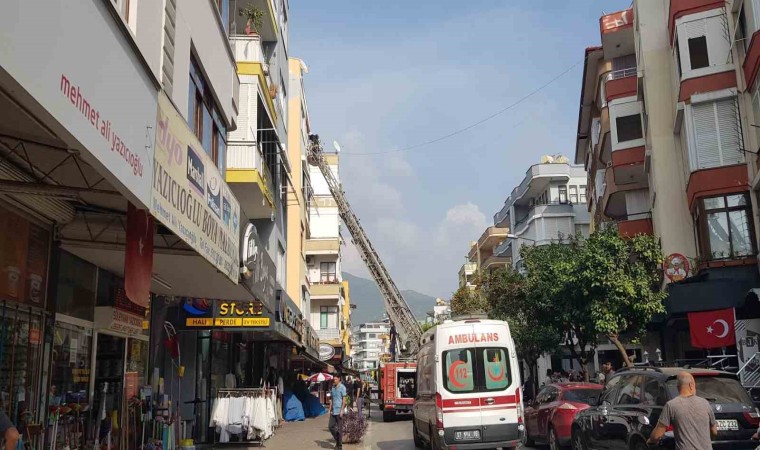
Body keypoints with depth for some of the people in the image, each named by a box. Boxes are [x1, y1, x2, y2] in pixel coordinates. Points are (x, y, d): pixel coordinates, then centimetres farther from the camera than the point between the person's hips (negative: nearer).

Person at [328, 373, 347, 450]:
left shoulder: (342, 387, -8)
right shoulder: (333, 388, 12)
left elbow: (344, 400, -10)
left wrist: (342, 410, -15)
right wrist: (329, 409, 13)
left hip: (339, 411, -6)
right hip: (333, 411, 6)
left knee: (339, 428, 0)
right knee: (331, 426, 5)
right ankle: (337, 440, 22)